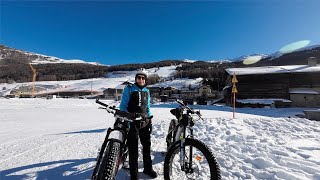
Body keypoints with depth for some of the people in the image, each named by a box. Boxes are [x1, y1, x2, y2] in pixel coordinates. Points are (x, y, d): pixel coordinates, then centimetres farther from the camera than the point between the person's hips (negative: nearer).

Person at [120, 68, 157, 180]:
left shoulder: (146, 91, 9)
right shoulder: (129, 89, -5)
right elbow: (123, 106, -6)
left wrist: (150, 119, 9)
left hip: (145, 122, 5)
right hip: (132, 122, -4)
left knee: (147, 145, 13)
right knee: (133, 148, 4)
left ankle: (148, 168, 33)